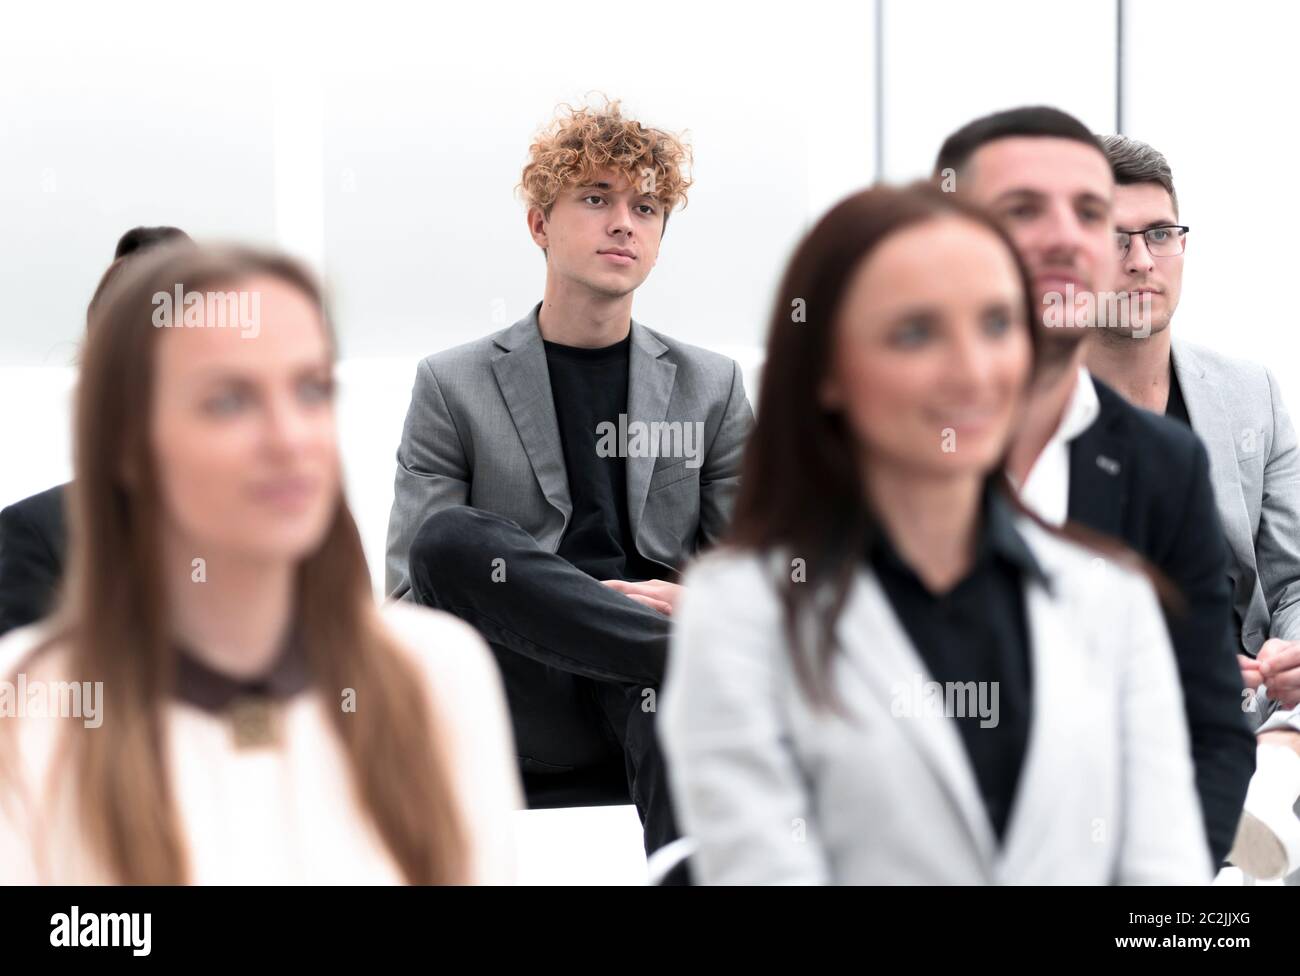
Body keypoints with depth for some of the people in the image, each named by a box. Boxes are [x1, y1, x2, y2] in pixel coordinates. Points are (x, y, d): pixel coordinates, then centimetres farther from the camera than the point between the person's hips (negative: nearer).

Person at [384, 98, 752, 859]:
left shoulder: (711, 387, 19)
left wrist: (691, 601, -9)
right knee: (448, 536, -30)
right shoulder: (455, 386, 12)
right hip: (525, 704, 0)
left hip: (648, 682, 0)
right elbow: (411, 589, 4)